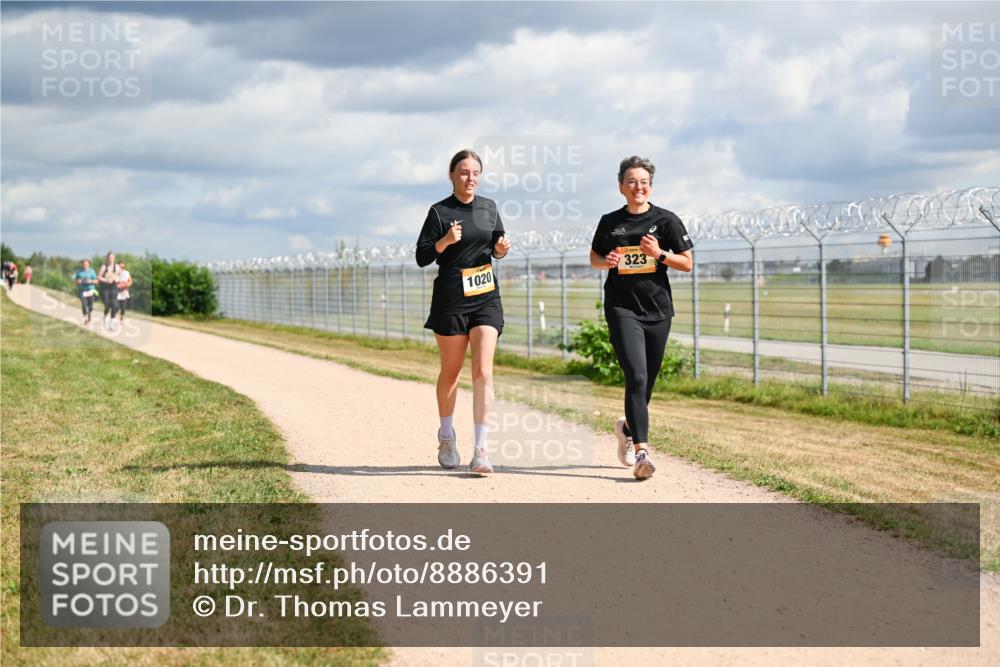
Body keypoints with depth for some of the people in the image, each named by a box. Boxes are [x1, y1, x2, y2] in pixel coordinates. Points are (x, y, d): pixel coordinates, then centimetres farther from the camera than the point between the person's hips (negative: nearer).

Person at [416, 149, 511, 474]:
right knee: (451, 371, 11)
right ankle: (446, 436, 32)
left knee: (483, 370, -9)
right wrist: (445, 241, -21)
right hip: (451, 298, -2)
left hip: (486, 297, 2)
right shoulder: (440, 211, -4)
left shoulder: (489, 207, 8)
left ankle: (480, 448, -10)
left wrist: (502, 248, -5)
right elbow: (422, 257, -5)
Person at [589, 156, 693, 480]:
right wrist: (606, 261, -4)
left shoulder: (666, 221, 2)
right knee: (636, 376, -17)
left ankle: (628, 426, 40)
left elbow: (687, 263, 3)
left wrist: (659, 254, -13)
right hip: (622, 307, -1)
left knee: (647, 381, 10)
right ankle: (641, 450, -20)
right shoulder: (610, 222, 6)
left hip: (657, 308, 2)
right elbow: (594, 257, 18)